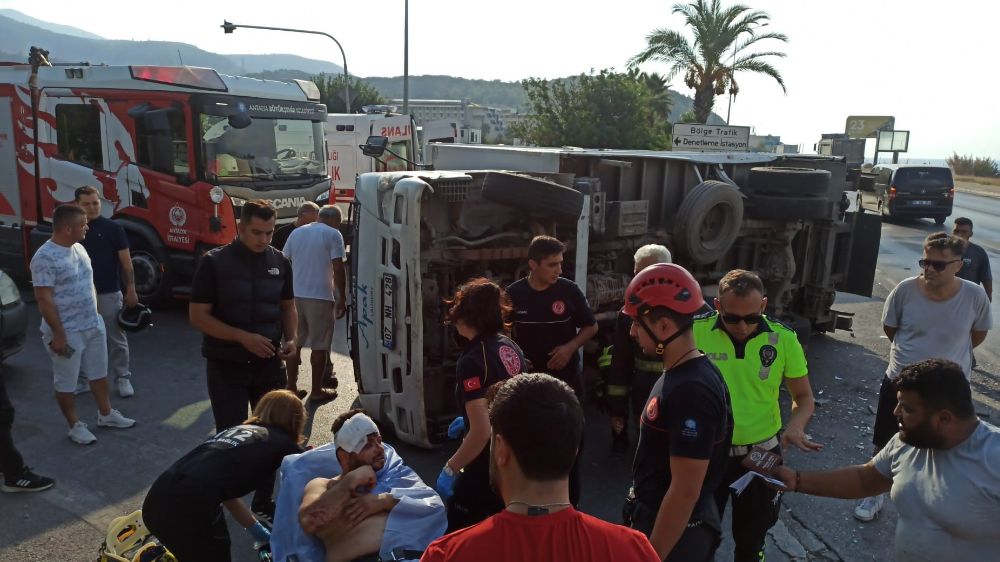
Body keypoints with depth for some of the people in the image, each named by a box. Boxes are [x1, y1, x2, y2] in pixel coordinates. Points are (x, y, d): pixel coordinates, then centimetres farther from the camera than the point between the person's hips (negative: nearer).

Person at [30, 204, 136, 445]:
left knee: (99, 373, 19)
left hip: (93, 326, 8)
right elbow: (44, 299, -20)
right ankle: (75, 426, 21)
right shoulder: (45, 257, -20)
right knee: (66, 383, 8)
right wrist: (58, 334, -20)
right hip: (67, 332, -8)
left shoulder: (79, 248, 6)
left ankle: (106, 414, 33)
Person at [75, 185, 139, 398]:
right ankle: (83, 378, 26)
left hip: (109, 293, -3)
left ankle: (123, 378, 13)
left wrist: (131, 289, -7)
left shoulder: (113, 228, -5)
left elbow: (126, 261, -3)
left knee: (116, 338, 4)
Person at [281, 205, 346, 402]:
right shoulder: (333, 234, -5)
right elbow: (338, 269, -12)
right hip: (320, 297, -5)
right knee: (319, 346, 4)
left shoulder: (297, 233, 13)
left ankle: (291, 387, 19)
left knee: (294, 343, 13)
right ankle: (317, 391, 11)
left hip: (294, 296, 5)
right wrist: (342, 299, -7)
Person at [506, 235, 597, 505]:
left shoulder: (569, 290, -8)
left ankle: (571, 502, 26)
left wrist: (570, 346, -13)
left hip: (566, 378, 0)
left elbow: (591, 327, 3)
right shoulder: (514, 294, -7)